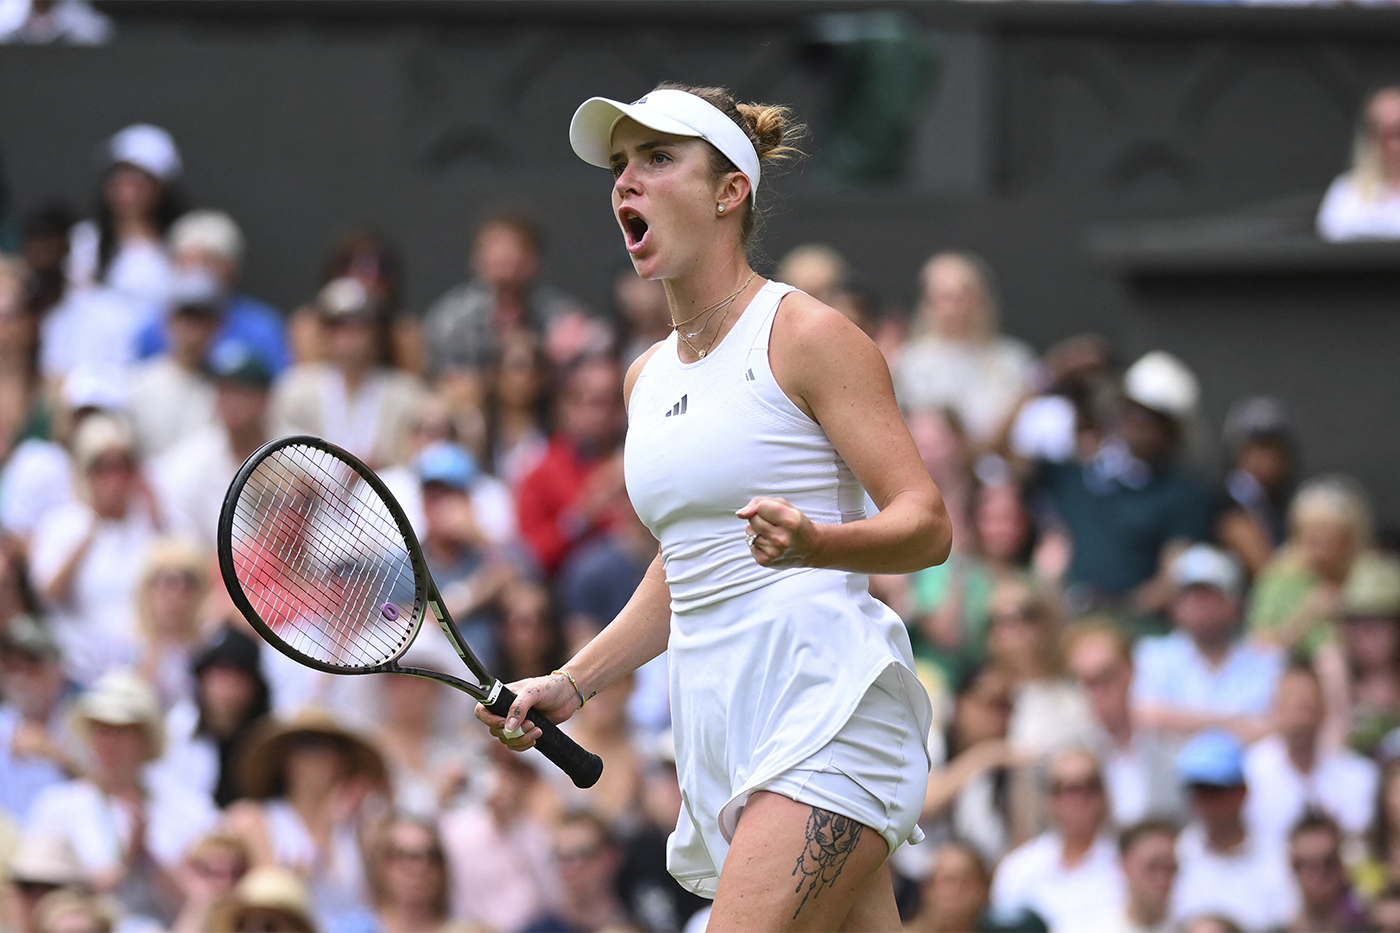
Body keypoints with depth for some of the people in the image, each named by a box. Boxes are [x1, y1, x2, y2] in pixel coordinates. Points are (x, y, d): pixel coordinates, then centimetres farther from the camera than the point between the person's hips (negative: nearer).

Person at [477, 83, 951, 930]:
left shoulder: (806, 336, -5)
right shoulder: (648, 378, 18)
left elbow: (927, 526, -9)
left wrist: (812, 542, -28)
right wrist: (569, 686, 20)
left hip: (825, 707, -7)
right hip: (719, 724, 7)